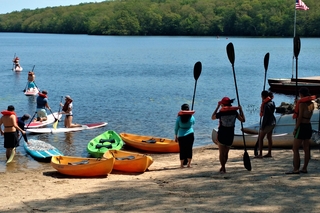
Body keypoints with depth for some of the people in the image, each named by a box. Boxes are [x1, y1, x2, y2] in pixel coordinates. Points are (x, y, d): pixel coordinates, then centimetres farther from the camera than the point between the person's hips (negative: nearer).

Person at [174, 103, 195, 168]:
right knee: (189, 149, 9)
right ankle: (189, 163, 14)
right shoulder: (192, 117, -7)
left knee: (182, 150, 5)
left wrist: (175, 136, 9)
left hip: (181, 136, -1)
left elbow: (176, 128, -1)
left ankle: (181, 164, 9)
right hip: (190, 135, 1)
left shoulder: (179, 118, -9)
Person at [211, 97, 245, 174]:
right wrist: (241, 110, 11)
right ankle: (223, 167, 26)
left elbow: (212, 117, 9)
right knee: (226, 153, 17)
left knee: (221, 153, 5)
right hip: (230, 135, 3)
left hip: (221, 135, -3)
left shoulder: (221, 113, -11)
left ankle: (223, 168, 1)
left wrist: (217, 107, 13)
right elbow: (243, 120, 3)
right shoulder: (234, 112, -6)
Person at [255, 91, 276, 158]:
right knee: (269, 137, 15)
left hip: (267, 123, -9)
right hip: (272, 122, 9)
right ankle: (269, 153, 20)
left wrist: (262, 127, -18)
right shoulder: (272, 103, 4)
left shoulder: (267, 105, -23)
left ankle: (260, 154, -1)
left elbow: (265, 116, -22)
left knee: (260, 138, 0)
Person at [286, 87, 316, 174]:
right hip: (309, 126, 8)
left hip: (302, 126, -8)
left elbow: (300, 117, -16)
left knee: (295, 149, -6)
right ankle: (304, 168, 13)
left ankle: (296, 169, -11)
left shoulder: (302, 103, -13)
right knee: (306, 148, 10)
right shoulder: (311, 103, 11)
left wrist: (295, 129, -12)